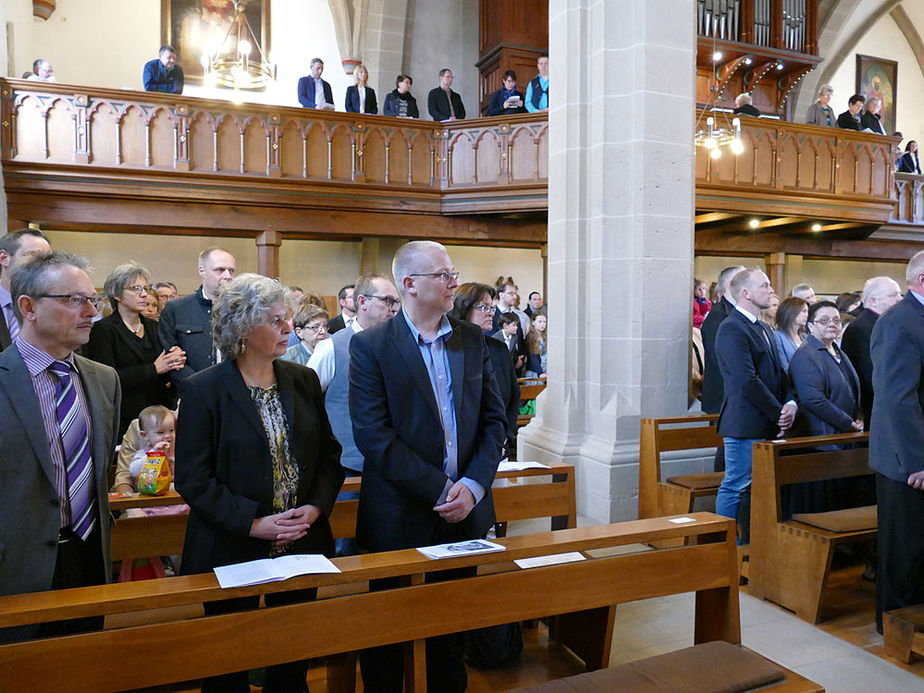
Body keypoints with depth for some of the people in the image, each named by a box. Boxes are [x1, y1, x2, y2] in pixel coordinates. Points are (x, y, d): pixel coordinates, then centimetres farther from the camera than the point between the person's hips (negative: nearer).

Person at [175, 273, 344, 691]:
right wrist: (253, 522, -18)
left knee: (294, 660, 16)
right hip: (232, 552, -3)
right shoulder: (203, 390, -9)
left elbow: (329, 453, 7)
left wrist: (316, 507, -8)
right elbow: (193, 478, -11)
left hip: (302, 546, 4)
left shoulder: (304, 380, 4)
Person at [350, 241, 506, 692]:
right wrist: (440, 490, -18)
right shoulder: (370, 346, -9)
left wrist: (473, 485, -10)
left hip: (464, 514, 4)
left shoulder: (472, 339, 5)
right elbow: (372, 434, -16)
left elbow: (494, 418, 4)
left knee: (455, 626, 20)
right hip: (400, 516, -4)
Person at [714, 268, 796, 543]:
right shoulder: (731, 329, -13)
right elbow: (747, 381, -19)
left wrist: (791, 402, 0)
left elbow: (778, 372, 18)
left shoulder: (763, 329, 18)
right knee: (735, 488, -1)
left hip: (767, 425, 10)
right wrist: (778, 413, -13)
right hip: (746, 425, -9)